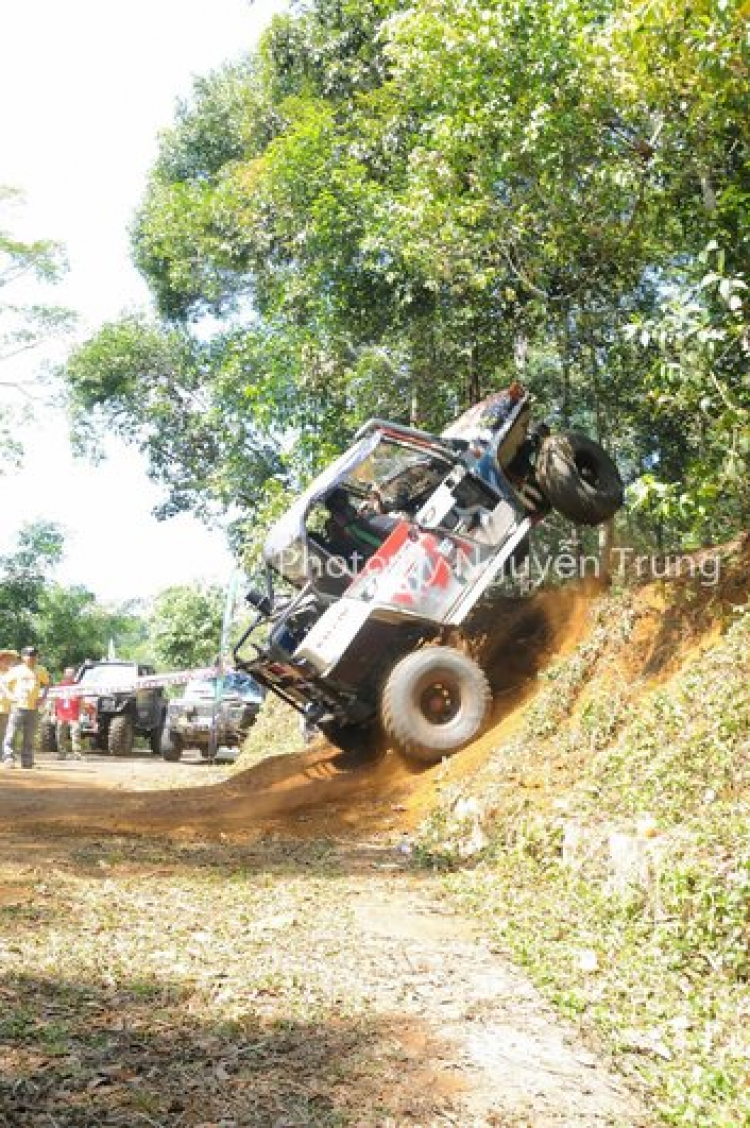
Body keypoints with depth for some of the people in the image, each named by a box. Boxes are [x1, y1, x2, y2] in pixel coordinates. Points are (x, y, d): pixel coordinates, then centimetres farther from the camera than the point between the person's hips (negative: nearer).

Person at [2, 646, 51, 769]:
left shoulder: (41, 671, 10)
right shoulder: (16, 670, 1)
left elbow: (46, 683, 22)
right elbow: (4, 682, 6)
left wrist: (42, 696, 8)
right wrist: (10, 695, -7)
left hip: (33, 708, 3)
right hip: (18, 707, -3)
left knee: (29, 737, 5)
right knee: (11, 733, -10)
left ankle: (27, 761, 10)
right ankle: (8, 757, -9)